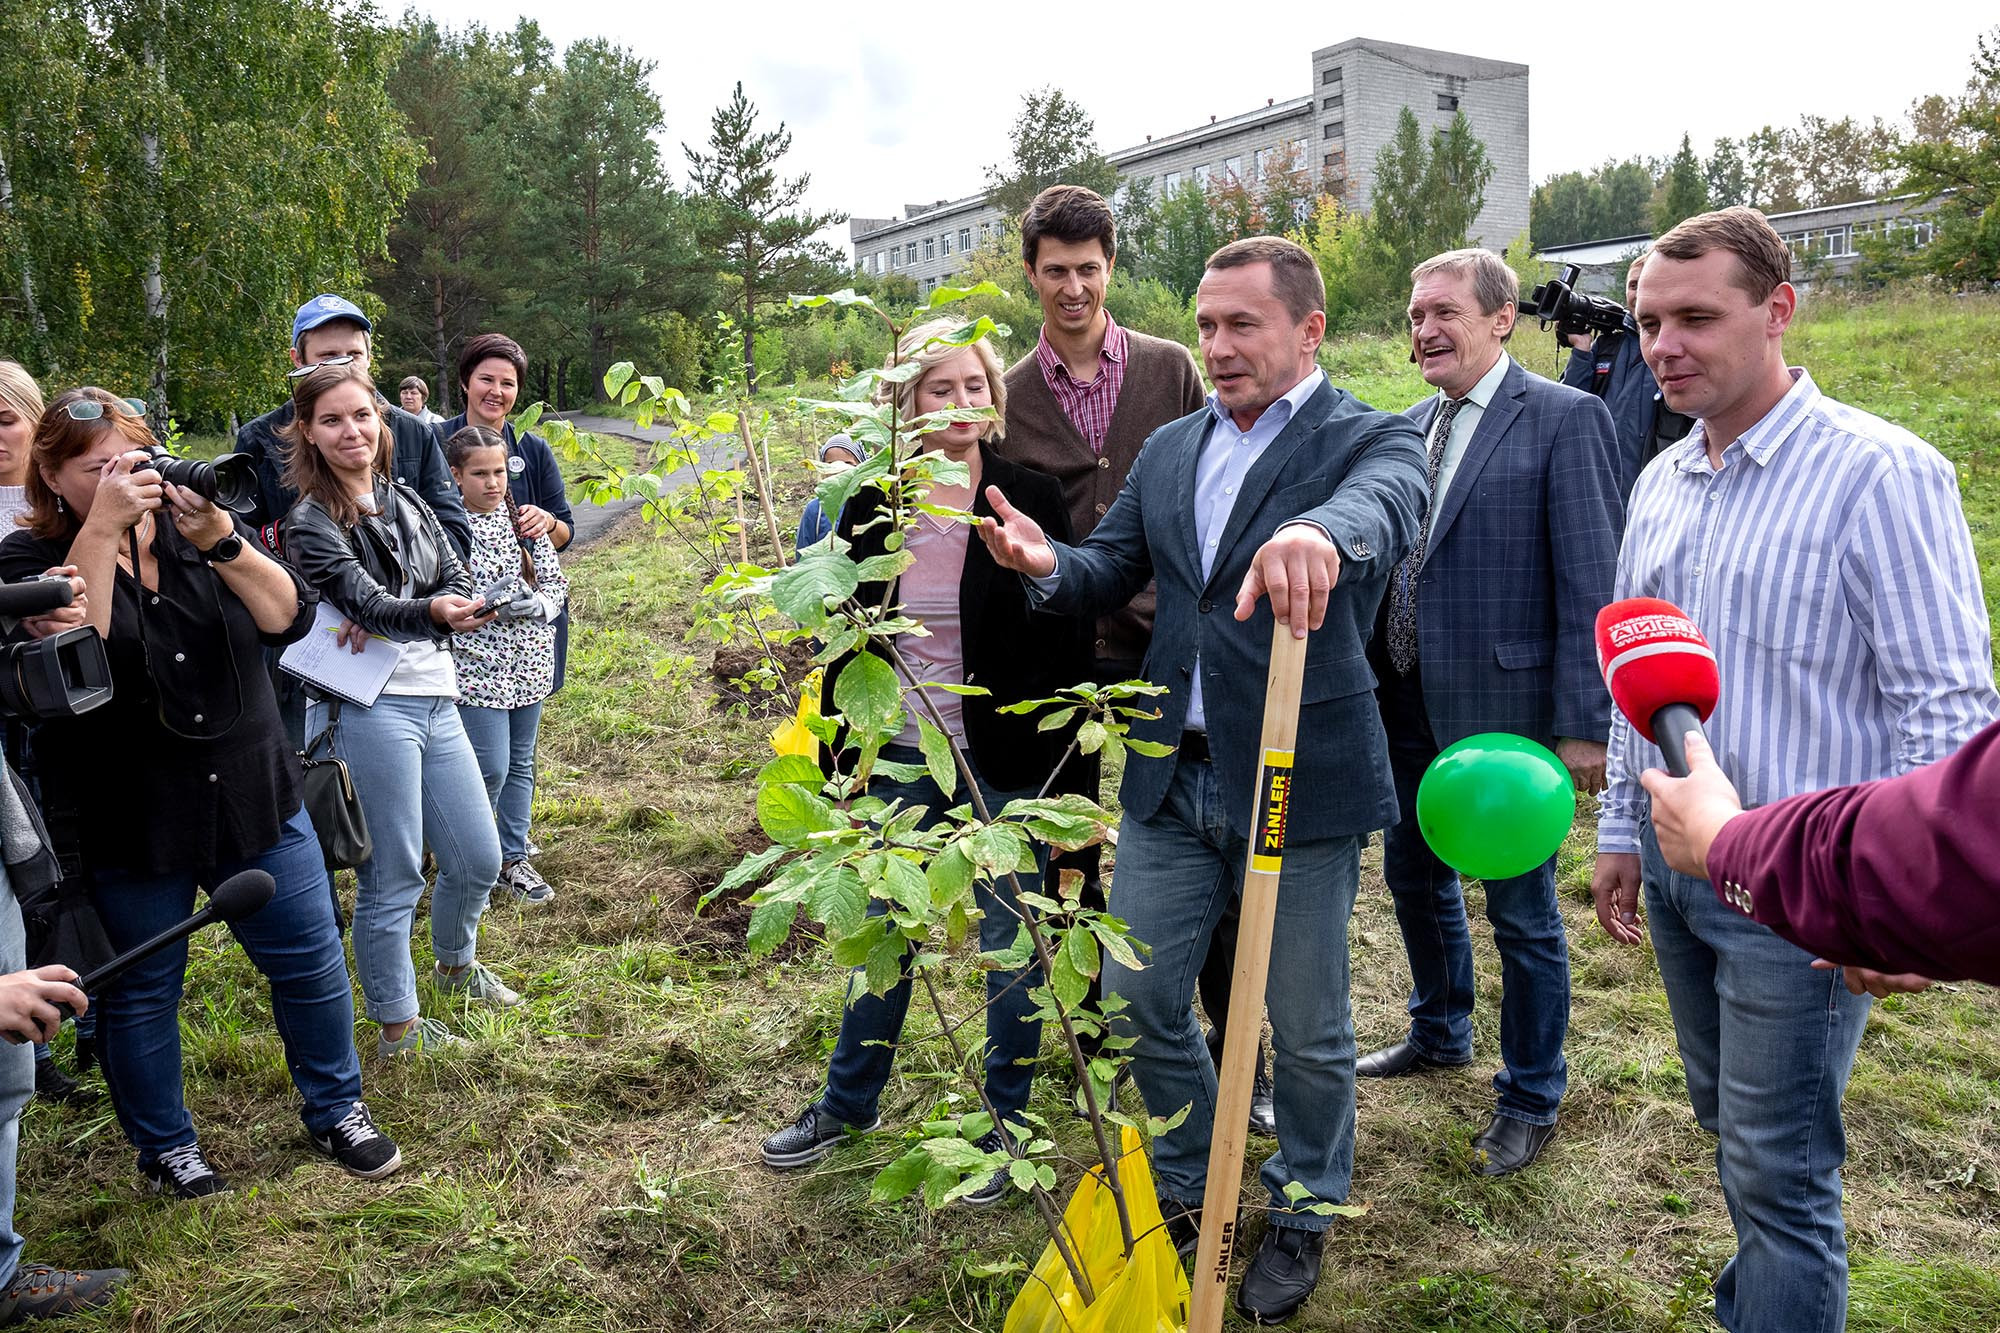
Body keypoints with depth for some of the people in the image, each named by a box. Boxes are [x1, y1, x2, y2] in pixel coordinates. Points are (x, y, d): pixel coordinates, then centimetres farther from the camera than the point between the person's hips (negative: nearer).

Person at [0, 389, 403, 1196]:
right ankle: (165, 1146, 33)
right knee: (140, 993, 11)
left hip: (256, 798, 3)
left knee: (311, 961, 9)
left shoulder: (198, 525, 3)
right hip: (129, 823, -2)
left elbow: (288, 617, -9)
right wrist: (99, 532, -24)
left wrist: (219, 539, -23)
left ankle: (335, 1109, 30)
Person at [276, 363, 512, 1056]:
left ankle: (455, 963, 42)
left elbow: (461, 582, 7)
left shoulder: (406, 502, 14)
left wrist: (387, 622, -11)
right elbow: (368, 602, -17)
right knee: (392, 883, 1)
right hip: (370, 708, -6)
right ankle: (398, 1027, 17)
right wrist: (428, 612, -38)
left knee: (478, 860, 14)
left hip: (436, 699, 6)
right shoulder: (310, 522, -5)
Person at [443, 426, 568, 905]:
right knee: (491, 770, -5)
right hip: (476, 664, -5)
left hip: (530, 662, 5)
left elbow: (556, 580, 6)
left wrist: (539, 605, -14)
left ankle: (513, 858, 28)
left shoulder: (524, 517, 5)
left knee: (520, 764, 14)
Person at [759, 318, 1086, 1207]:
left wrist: (1063, 760, -9)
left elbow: (1063, 637, -6)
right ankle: (850, 1101, 36)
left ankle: (1004, 1123, 27)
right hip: (901, 759, 3)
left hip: (1003, 760, -3)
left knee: (1010, 940, 8)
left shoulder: (1030, 499, -8)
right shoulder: (872, 508, 1)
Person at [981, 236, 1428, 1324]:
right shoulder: (1169, 450, 10)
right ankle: (1189, 1188, 40)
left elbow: (1386, 505, -31)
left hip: (1301, 782, -5)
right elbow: (1114, 569, 11)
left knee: (1306, 1027, 11)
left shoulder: (1370, 438, -8)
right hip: (1172, 778, 5)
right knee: (1139, 996, 14)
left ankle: (1303, 1215, 37)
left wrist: (1319, 532, -55)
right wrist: (1050, 564, -13)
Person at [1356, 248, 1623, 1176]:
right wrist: (1375, 683, 11)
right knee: (1414, 875, 22)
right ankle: (1440, 1033, 46)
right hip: (1408, 708, 7)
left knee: (1521, 913, 6)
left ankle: (1531, 1097, 27)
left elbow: (1591, 585, -14)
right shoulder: (1408, 428, 9)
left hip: (1505, 709, -7)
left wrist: (1584, 724, -16)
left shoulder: (1565, 420, -11)